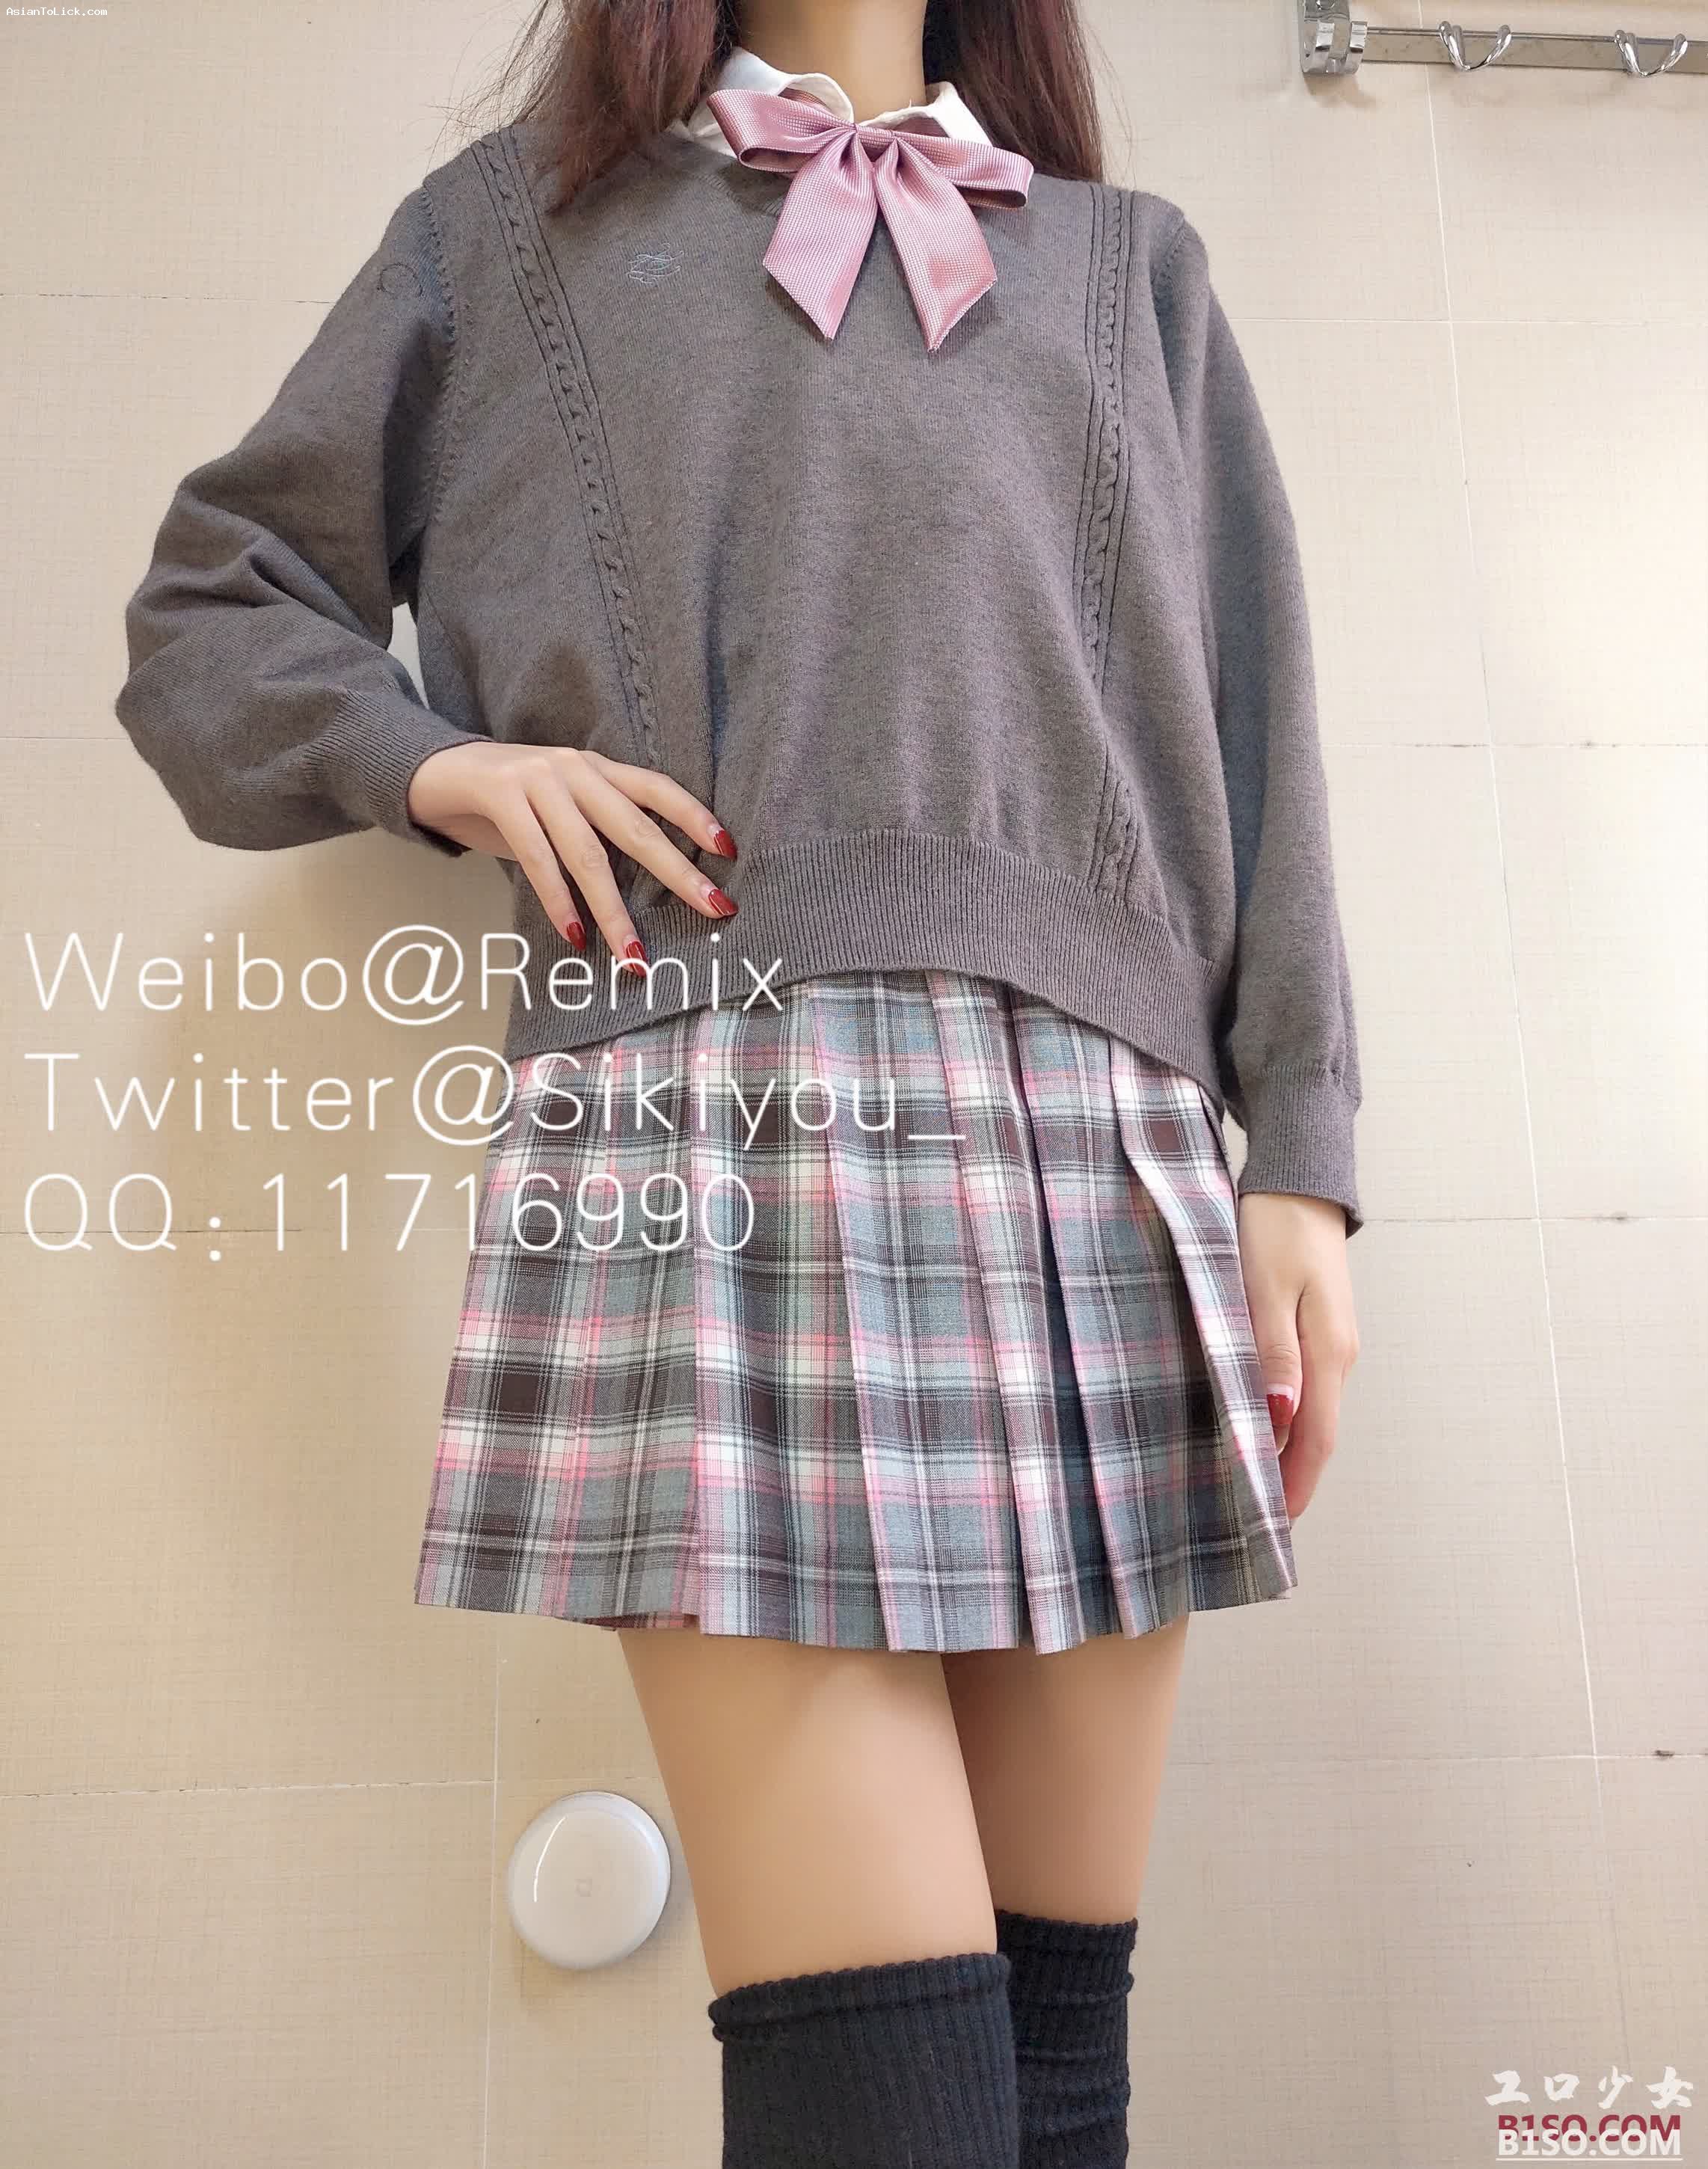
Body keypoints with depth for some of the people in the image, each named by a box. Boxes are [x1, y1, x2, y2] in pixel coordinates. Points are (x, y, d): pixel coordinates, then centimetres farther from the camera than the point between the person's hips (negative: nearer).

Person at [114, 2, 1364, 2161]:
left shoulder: (1133, 260, 28)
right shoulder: (522, 213, 23)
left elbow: (1253, 728, 17)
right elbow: (213, 610, 22)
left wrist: (1301, 1159, 6)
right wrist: (443, 760, 0)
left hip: (1107, 1127, 3)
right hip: (716, 1088, -2)